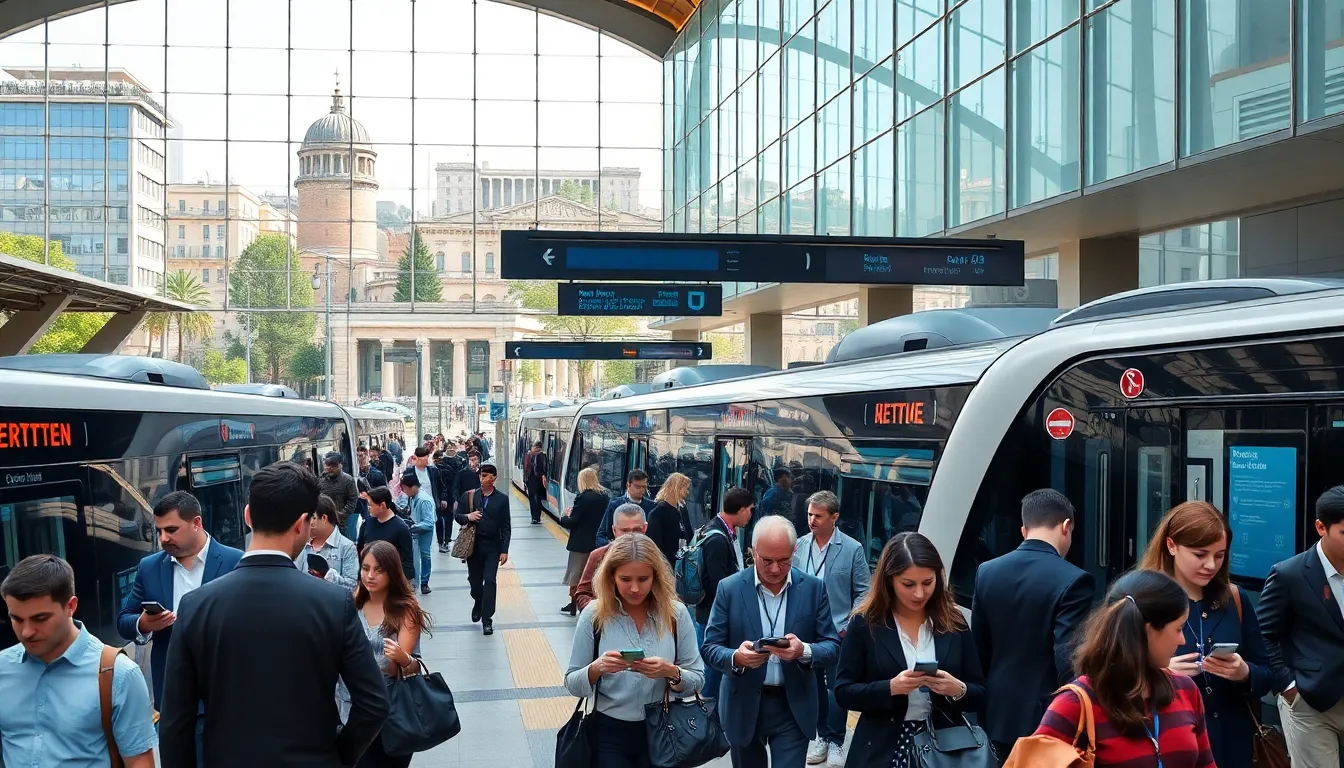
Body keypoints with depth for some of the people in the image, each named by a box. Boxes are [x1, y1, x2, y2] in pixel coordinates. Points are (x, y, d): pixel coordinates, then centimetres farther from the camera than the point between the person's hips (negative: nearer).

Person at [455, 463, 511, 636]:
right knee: (474, 580, 12)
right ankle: (478, 604, 42)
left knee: (490, 581, -8)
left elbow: (506, 527, 0)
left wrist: (504, 550, -5)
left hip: (493, 546, -2)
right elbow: (458, 517, 9)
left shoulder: (502, 499, -1)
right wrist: (467, 517, -15)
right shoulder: (469, 496, 2)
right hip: (473, 545, 2)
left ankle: (487, 619, -4)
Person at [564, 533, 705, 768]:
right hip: (609, 734, -1)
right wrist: (597, 668, -23)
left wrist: (670, 672, -23)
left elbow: (697, 680, -4)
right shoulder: (594, 615, -8)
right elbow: (572, 684, -4)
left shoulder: (675, 613, -7)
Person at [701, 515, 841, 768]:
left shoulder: (813, 588, -3)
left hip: (794, 707, 0)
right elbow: (710, 647, -5)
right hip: (744, 706, 1)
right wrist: (736, 658, -27)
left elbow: (832, 645, -3)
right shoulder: (729, 589, -6)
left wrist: (804, 651, -25)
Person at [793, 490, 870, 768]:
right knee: (814, 686, 14)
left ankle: (836, 742, 21)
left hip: (838, 633, -3)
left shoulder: (852, 549, -8)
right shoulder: (800, 545, -1)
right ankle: (821, 736, 29)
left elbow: (863, 592, -4)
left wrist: (849, 626, -10)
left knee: (837, 688, 5)